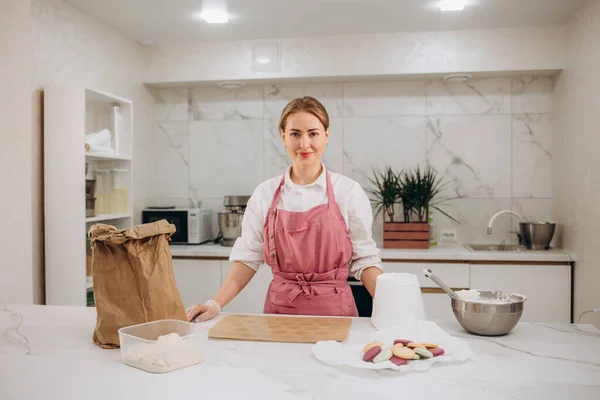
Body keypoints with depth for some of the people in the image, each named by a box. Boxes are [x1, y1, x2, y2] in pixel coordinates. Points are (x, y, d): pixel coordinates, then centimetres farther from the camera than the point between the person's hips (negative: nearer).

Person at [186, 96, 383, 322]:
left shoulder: (349, 191, -5)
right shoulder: (265, 194, -1)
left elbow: (364, 259, -2)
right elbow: (248, 258, 3)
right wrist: (216, 304, -7)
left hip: (334, 310, -1)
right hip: (279, 309, 2)